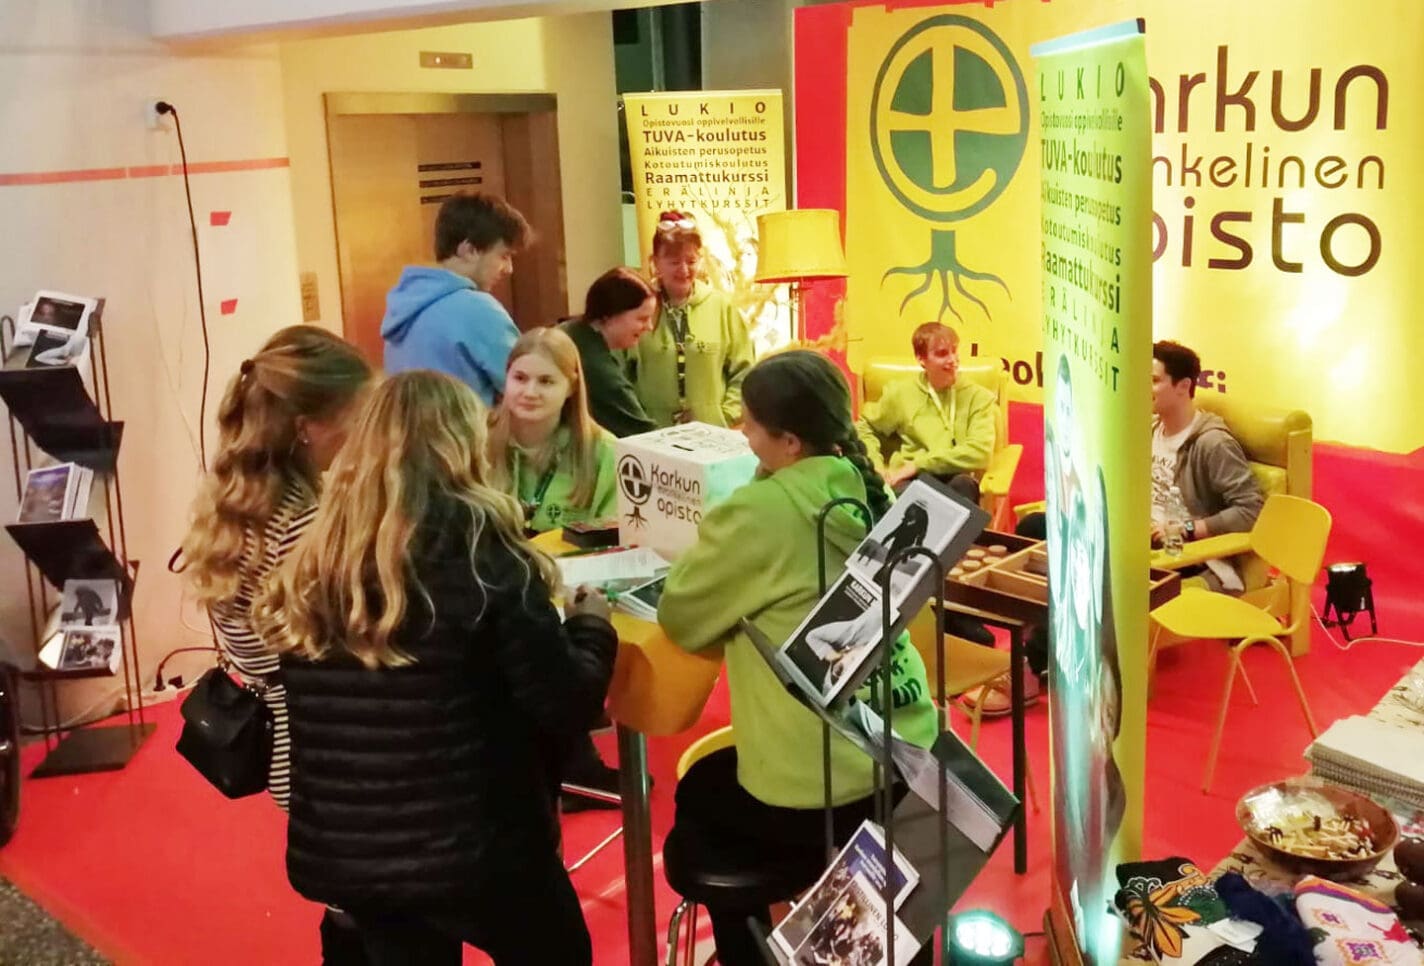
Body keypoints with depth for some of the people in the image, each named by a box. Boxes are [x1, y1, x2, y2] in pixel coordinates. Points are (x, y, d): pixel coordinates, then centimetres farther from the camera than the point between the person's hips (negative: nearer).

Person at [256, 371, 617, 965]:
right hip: (471, 848, -4)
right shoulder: (480, 545, -14)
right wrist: (591, 625, 6)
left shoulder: (314, 557, -1)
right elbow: (566, 708, -13)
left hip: (334, 854, 5)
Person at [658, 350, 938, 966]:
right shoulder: (868, 492, 2)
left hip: (824, 792, -6)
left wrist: (710, 557, 8)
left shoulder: (759, 512, -20)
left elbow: (679, 617, -7)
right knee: (722, 777, 32)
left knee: (697, 796, 24)